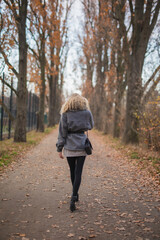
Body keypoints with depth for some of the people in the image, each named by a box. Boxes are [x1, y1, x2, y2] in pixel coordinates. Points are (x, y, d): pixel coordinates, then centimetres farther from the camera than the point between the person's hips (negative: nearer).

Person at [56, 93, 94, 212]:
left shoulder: (65, 114, -2)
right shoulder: (87, 112, -1)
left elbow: (62, 132, -2)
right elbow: (91, 126, 17)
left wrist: (60, 148, 2)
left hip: (69, 146, 1)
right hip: (82, 146, 0)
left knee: (72, 171, 16)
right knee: (78, 172, 0)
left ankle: (75, 195, 32)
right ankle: (73, 198, -11)